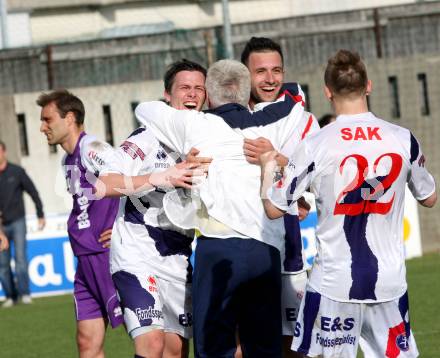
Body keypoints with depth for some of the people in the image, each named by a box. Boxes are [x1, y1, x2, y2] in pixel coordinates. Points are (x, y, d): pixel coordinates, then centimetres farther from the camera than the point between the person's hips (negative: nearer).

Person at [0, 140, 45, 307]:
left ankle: (24, 293, -9)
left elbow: (33, 192, 4)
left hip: (17, 221, -2)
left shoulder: (16, 172, -3)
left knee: (20, 257, -11)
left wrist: (40, 215, 5)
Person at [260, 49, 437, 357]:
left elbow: (274, 208, -2)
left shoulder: (316, 146, -9)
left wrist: (268, 167, 16)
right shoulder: (403, 139, -1)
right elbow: (429, 198, 15)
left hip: (335, 283, -2)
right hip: (390, 282, 2)